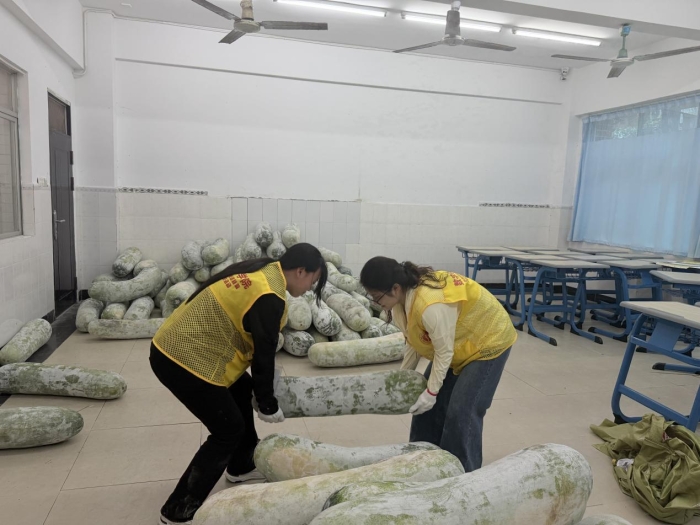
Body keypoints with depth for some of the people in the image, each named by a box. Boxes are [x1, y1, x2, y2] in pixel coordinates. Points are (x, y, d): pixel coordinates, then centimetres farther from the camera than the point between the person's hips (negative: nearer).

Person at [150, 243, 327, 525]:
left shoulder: (262, 272, 7)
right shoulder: (269, 296, -22)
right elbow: (263, 353, -14)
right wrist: (268, 405, 1)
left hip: (176, 345, 10)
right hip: (183, 359, -10)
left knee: (242, 390, 22)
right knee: (229, 429, 2)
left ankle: (241, 466, 39)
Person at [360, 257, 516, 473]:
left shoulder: (430, 305, -39)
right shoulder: (406, 295, -12)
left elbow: (444, 352, -28)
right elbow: (415, 342, 0)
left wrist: (431, 391, -19)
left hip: (487, 341, -8)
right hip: (459, 343, 9)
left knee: (462, 411, -10)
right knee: (430, 404, 9)